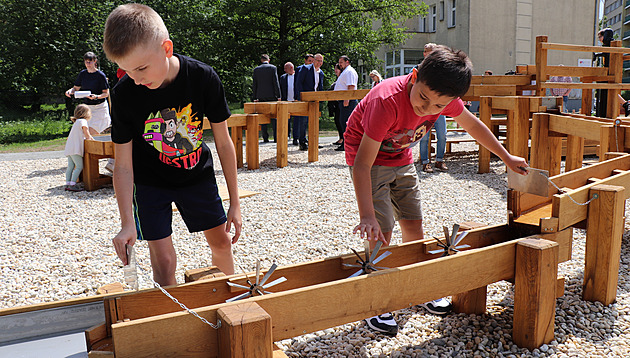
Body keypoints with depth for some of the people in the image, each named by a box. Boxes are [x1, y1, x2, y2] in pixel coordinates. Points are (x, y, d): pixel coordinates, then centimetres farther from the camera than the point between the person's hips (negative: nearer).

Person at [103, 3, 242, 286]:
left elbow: (223, 141, -14)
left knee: (221, 242, 11)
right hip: (150, 181, -1)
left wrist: (235, 202, -10)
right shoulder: (123, 94, -24)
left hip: (197, 174, 1)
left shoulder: (203, 77, -24)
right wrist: (127, 224, -26)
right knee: (163, 261, -7)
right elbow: (123, 166, -17)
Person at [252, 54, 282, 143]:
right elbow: (276, 83, -5)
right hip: (271, 95, -2)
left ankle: (265, 138, 2)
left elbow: (254, 84, 6)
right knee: (274, 117, 2)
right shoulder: (273, 68, -1)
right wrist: (278, 95, -2)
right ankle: (276, 137, -3)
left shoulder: (256, 69, 6)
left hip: (261, 96, 2)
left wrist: (254, 97, 10)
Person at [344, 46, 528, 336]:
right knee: (382, 232, -13)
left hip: (401, 159, 6)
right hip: (369, 159, -6)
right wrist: (367, 216, -45)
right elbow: (362, 164, -38)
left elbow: (472, 124, 3)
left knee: (413, 224, 9)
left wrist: (507, 158, 11)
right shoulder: (387, 101, -38)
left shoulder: (444, 97, -19)